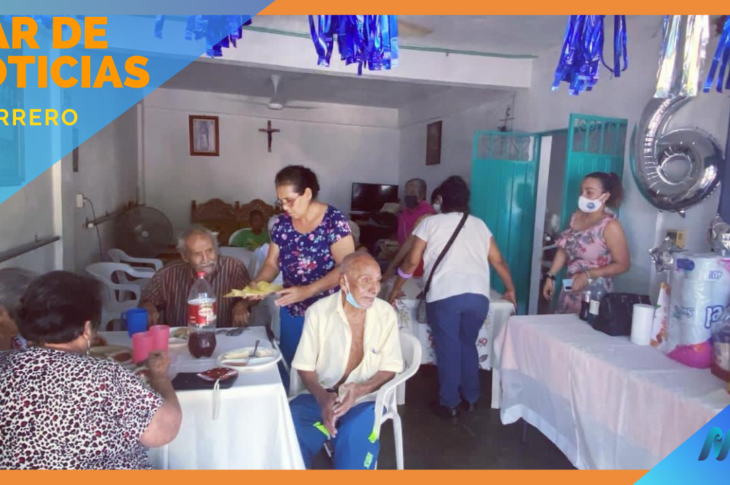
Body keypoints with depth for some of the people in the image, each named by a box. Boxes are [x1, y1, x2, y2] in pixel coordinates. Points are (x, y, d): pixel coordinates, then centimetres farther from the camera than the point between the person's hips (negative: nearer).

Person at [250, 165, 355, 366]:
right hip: (292, 313, 5)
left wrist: (307, 291, -28)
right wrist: (257, 283, -13)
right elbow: (272, 264, 8)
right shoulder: (282, 223, 1)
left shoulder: (333, 220, -15)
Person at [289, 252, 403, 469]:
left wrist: (359, 391, -20)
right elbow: (305, 366, -2)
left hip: (365, 397, 0)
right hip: (319, 394, 1)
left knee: (355, 435, -32)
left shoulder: (386, 314, -4)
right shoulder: (318, 311, -6)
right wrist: (322, 398, -22)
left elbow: (390, 368, -1)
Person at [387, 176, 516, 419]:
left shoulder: (430, 222, 9)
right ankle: (471, 398, 32)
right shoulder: (479, 225, 19)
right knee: (468, 345, 22)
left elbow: (412, 261, 7)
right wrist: (510, 289, 35)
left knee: (448, 348, 10)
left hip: (444, 295, -4)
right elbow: (498, 261, 21)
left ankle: (449, 403, 20)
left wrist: (395, 288, 19)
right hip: (478, 295, 4)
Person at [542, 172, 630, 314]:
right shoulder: (577, 216, 3)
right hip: (570, 290, 6)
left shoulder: (610, 225, -16)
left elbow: (623, 264, -15)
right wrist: (551, 276, 8)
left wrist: (588, 275, -22)